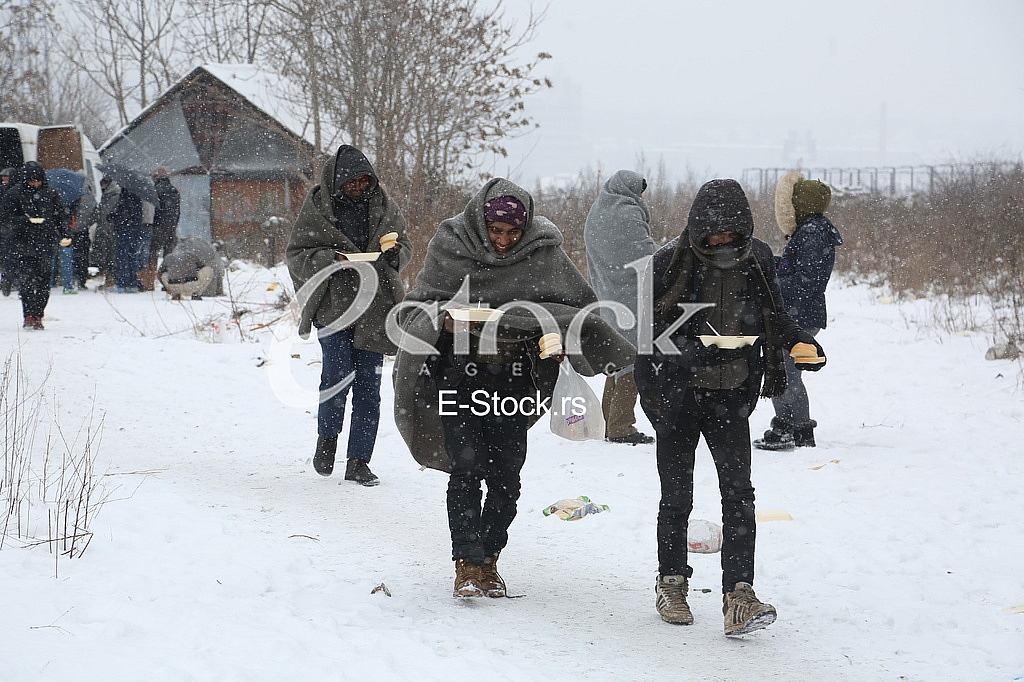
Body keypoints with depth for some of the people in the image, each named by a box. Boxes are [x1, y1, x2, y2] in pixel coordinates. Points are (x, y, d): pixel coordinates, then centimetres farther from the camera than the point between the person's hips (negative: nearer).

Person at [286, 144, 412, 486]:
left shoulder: (384, 206, 6)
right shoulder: (317, 208, -2)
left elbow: (405, 245, 15)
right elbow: (296, 254, 0)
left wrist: (394, 252, -9)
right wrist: (329, 259, -18)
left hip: (374, 306, 3)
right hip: (332, 303, -3)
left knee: (368, 386, 3)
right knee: (338, 372, -16)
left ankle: (358, 461, 11)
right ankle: (326, 438, 12)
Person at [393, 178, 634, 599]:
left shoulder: (543, 251, -3)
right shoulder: (450, 246, -4)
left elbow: (579, 305, 7)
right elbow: (416, 308, 1)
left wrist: (552, 328, -14)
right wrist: (445, 319, -21)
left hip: (514, 378, 1)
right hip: (459, 371, -1)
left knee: (505, 475, 0)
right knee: (465, 468, -10)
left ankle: (488, 558, 17)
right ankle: (467, 563, -5)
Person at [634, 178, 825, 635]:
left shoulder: (757, 259, 0)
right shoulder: (671, 260, -10)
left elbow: (774, 318, 13)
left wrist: (801, 342, -5)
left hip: (731, 394, 2)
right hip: (676, 392, -2)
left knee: (738, 491, -11)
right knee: (676, 494, 9)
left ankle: (738, 596, -16)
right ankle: (671, 583, 28)